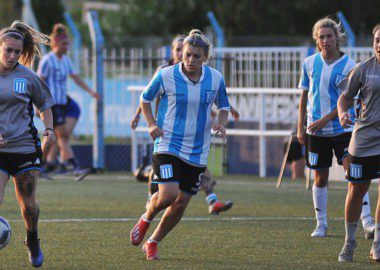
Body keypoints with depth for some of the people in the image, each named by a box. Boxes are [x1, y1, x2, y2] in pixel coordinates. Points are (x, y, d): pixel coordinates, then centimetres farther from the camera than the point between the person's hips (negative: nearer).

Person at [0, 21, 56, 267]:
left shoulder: (27, 76, 1)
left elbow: (45, 105, 15)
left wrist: (49, 130, -1)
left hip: (25, 146, 1)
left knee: (28, 203, 10)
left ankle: (33, 241, 37)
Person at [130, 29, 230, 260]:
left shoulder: (216, 78, -2)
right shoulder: (166, 75, -9)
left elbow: (224, 105, 14)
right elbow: (146, 98, 6)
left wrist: (222, 123, -7)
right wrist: (152, 124, -9)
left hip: (198, 152, 3)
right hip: (168, 144, -3)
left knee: (181, 203, 5)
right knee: (168, 195, -21)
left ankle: (153, 243, 26)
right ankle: (146, 219, 14)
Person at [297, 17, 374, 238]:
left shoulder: (349, 66, -7)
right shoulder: (310, 64, 4)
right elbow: (305, 96, 12)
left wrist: (325, 119, -16)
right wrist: (301, 127, 9)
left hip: (342, 127, -3)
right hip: (316, 131, 3)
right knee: (320, 177, 8)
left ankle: (367, 222, -16)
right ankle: (321, 224, 19)